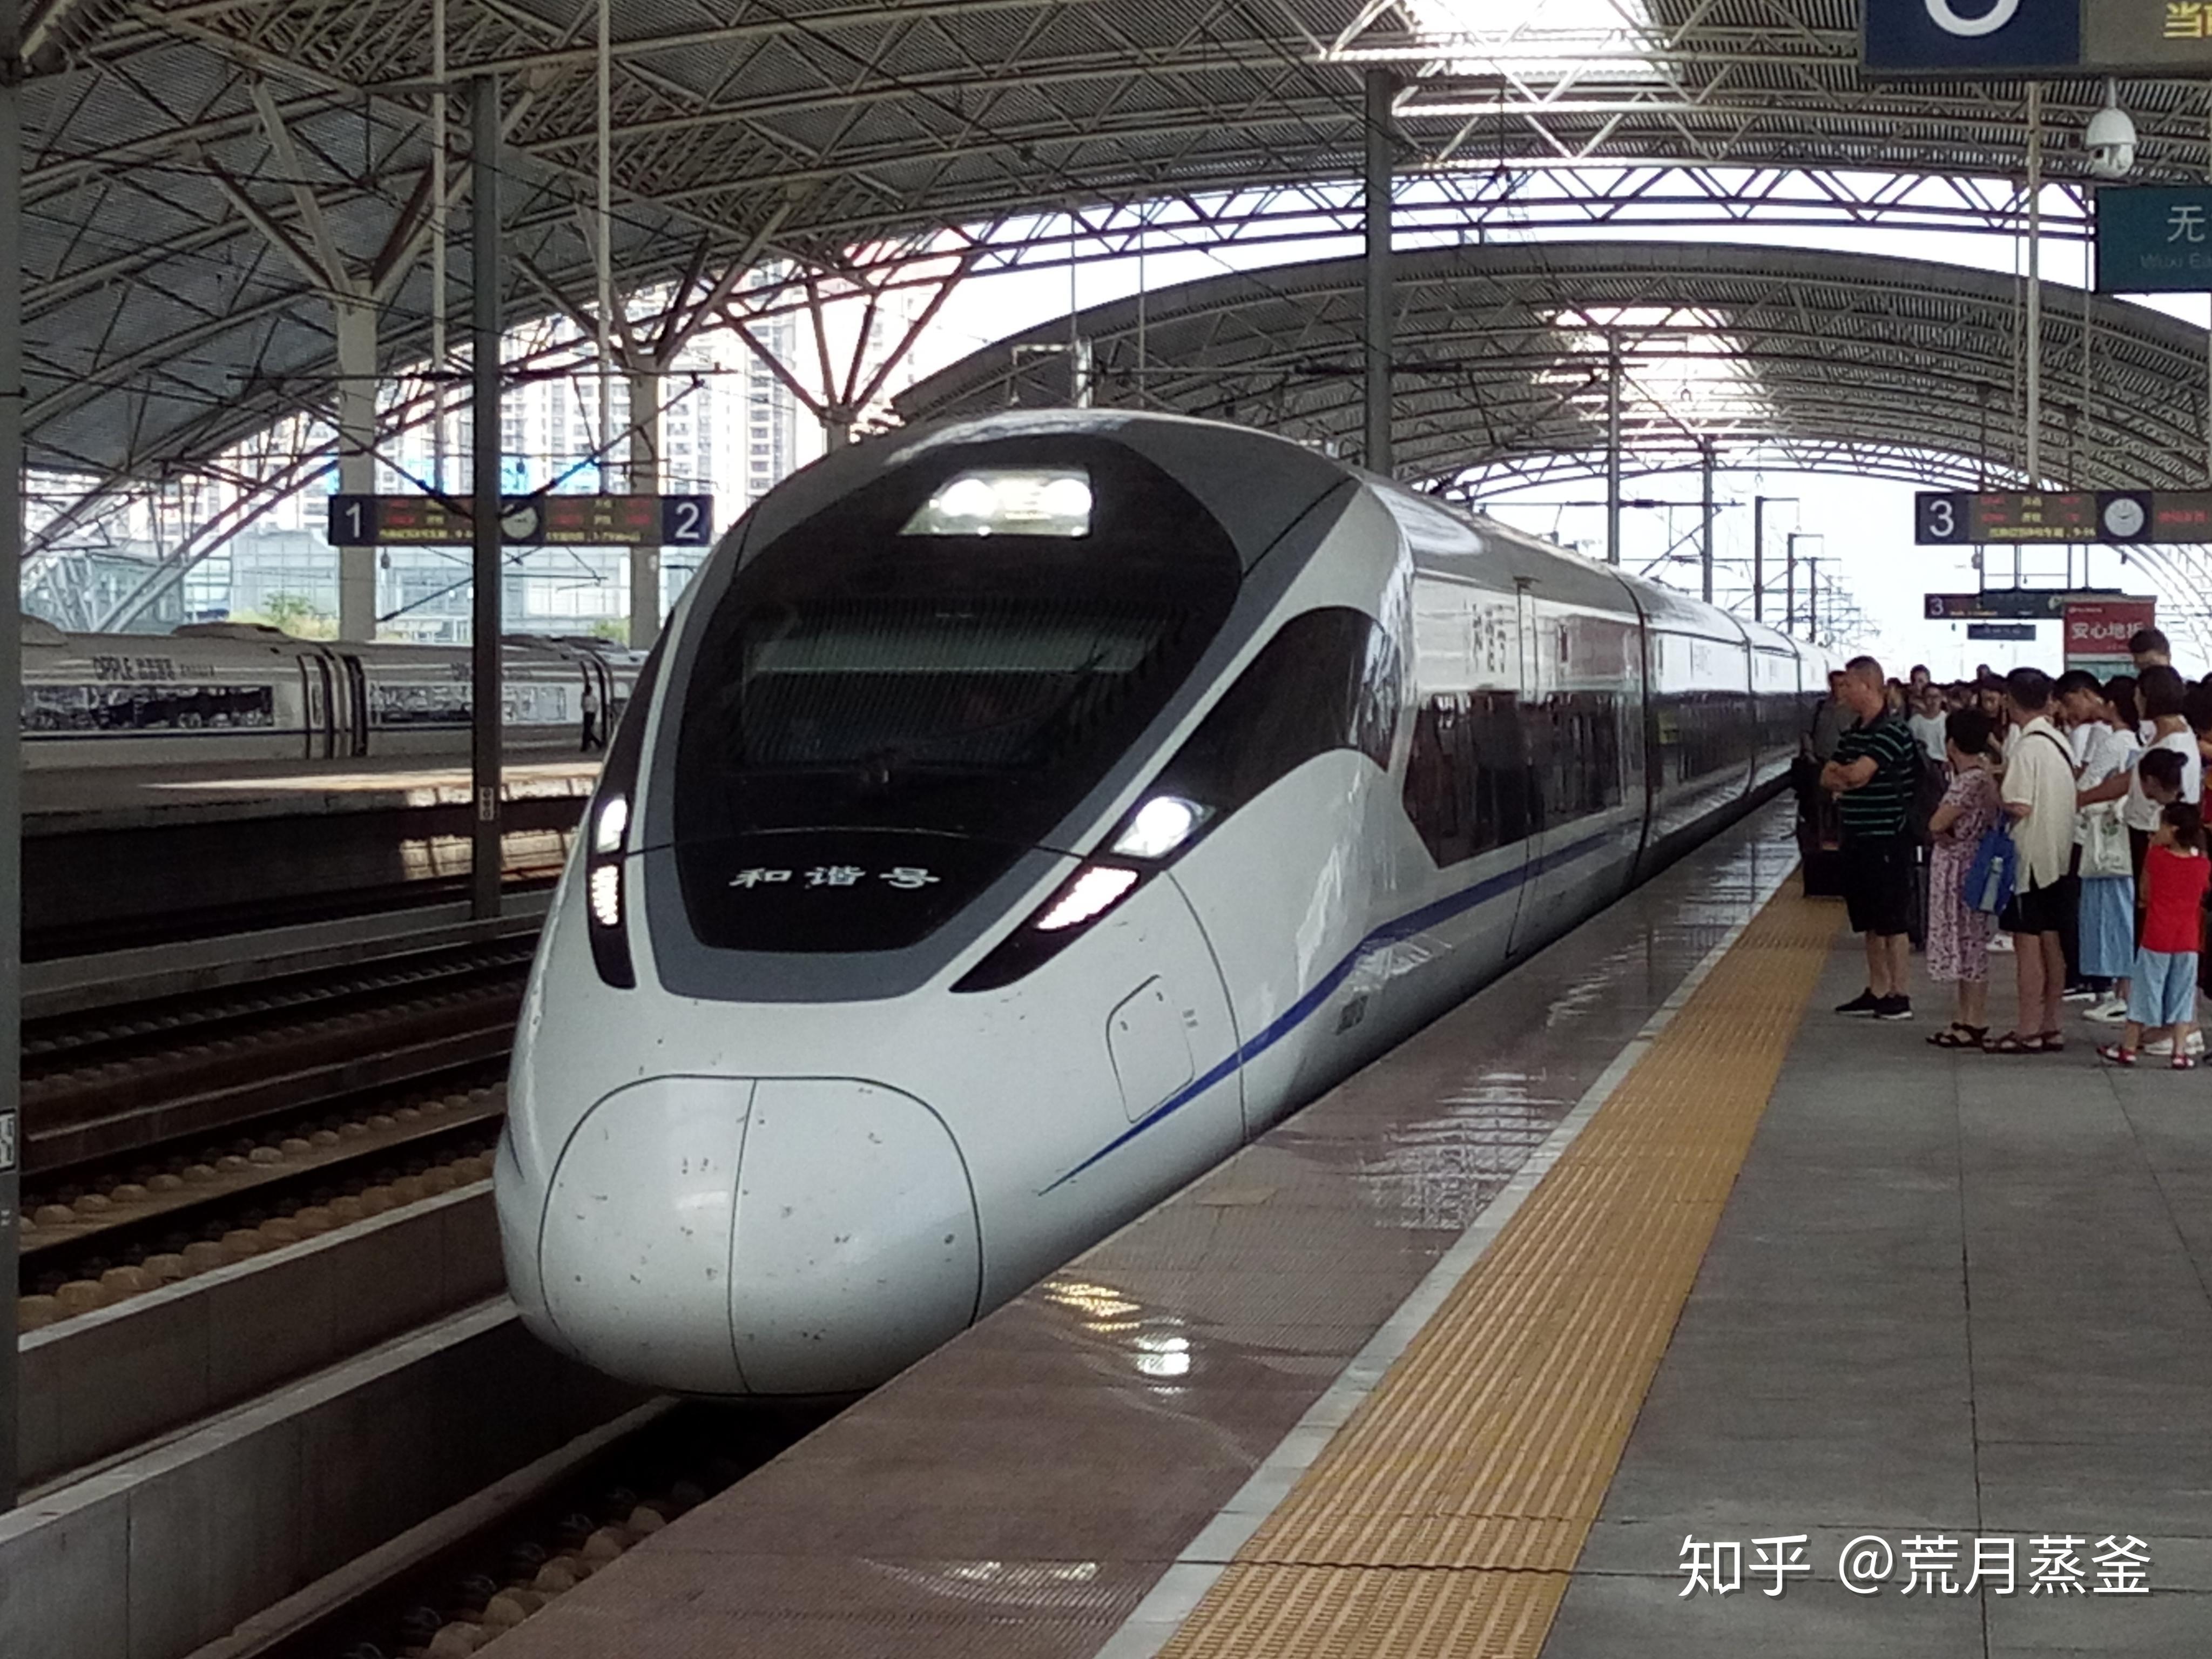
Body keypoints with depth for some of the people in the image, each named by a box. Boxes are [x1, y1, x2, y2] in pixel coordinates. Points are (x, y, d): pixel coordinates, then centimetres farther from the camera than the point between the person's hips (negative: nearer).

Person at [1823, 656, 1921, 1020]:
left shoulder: (1892, 732, -14)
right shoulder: (1852, 734, 14)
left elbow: (1857, 773, -23)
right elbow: (1827, 778, 10)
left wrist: (1840, 773, -2)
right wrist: (1845, 779, -11)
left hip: (1888, 840, -9)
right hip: (1858, 839, 9)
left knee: (1894, 922, -3)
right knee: (1870, 923, 14)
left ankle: (1898, 996, 1)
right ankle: (1876, 991, 21)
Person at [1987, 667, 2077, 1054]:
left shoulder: (2026, 747, -16)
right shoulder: (2059, 742, 9)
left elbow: (2020, 806, -22)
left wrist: (1993, 793, -4)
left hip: (2031, 854, -8)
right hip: (2059, 854, 8)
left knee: (2027, 940, -3)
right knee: (2051, 941, 12)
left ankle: (2028, 1030, -1)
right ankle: (2050, 1026, 17)